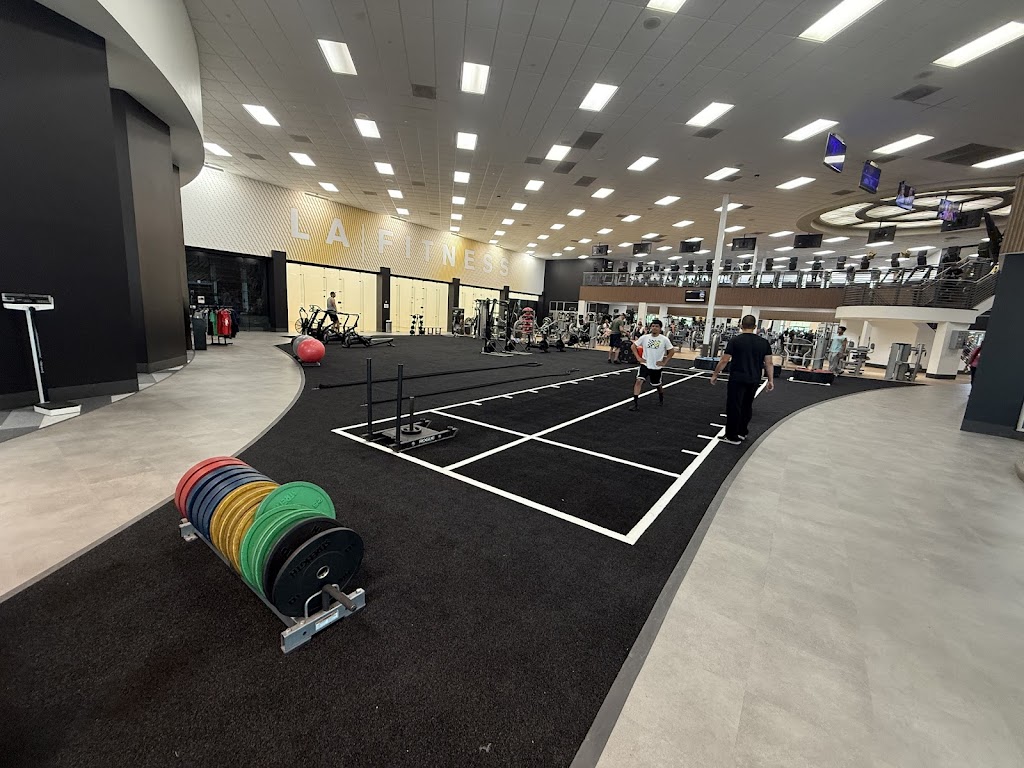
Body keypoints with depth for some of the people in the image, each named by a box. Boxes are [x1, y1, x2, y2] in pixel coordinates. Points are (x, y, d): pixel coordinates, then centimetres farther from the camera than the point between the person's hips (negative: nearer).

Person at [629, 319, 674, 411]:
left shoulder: (664, 339, -8)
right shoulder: (644, 337, -5)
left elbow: (672, 351, -1)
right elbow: (633, 346, 4)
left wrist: (664, 362, -5)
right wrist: (638, 358, -3)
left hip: (657, 367, 0)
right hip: (645, 364, 0)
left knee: (658, 385, 16)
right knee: (639, 381, -19)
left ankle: (661, 398, 49)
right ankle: (636, 404, -17)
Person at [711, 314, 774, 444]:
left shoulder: (735, 340, -8)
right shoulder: (764, 343, 5)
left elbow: (724, 360, -8)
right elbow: (769, 363, 4)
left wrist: (715, 375, 2)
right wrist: (771, 380, 11)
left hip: (737, 379, -5)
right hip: (754, 380, 5)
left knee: (734, 407, 1)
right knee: (747, 406, 19)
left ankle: (732, 437, 5)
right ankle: (742, 432, 29)